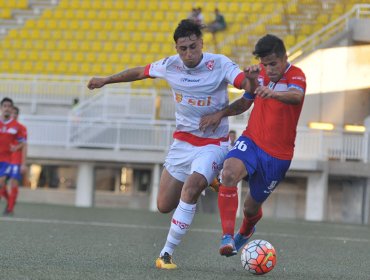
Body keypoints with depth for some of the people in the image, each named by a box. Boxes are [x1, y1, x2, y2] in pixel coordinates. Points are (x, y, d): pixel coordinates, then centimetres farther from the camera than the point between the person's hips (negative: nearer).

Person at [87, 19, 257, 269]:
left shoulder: (220, 65, -17)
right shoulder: (171, 65, -4)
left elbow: (248, 85, -31)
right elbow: (140, 72, 13)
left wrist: (251, 79, -55)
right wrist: (106, 80, 23)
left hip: (213, 144, -5)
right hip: (182, 142, 5)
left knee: (191, 188, -30)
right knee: (164, 206, 6)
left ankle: (167, 253, -21)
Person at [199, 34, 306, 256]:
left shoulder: (296, 75, -15)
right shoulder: (261, 73, 4)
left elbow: (296, 96, -40)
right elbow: (245, 103, 21)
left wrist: (273, 93, -62)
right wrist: (220, 114, 3)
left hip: (278, 154, -3)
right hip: (251, 141, 3)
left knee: (252, 206, 10)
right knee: (229, 173, -30)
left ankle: (246, 232, 49)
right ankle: (227, 236, -31)